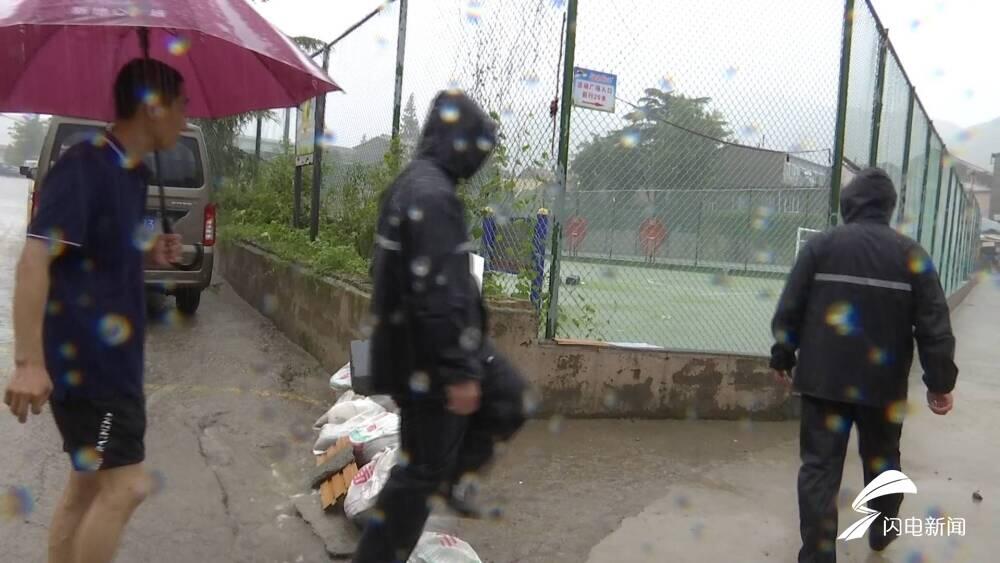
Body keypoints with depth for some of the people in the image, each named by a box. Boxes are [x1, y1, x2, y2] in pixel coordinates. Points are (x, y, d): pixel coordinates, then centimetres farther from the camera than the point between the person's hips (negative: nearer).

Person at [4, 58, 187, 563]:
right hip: (82, 360, -9)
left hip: (112, 357, 9)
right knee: (126, 484, -7)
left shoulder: (134, 173, 11)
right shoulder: (83, 168, -16)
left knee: (90, 483, 16)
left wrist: (152, 253, 4)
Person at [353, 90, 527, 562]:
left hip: (425, 343, 10)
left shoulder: (411, 185, 10)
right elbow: (439, 293, -28)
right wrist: (458, 371, -24)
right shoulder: (432, 196, -24)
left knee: (509, 395, 20)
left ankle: (458, 474, 29)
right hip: (429, 356, -10)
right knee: (423, 468, 3)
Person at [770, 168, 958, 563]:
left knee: (819, 465, 3)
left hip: (823, 378, -1)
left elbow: (789, 310, -2)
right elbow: (934, 325, -3)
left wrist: (783, 357, 11)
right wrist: (940, 382, 3)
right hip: (884, 383, 2)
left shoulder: (821, 245, -3)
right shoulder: (911, 254, -1)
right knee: (882, 459, 22)